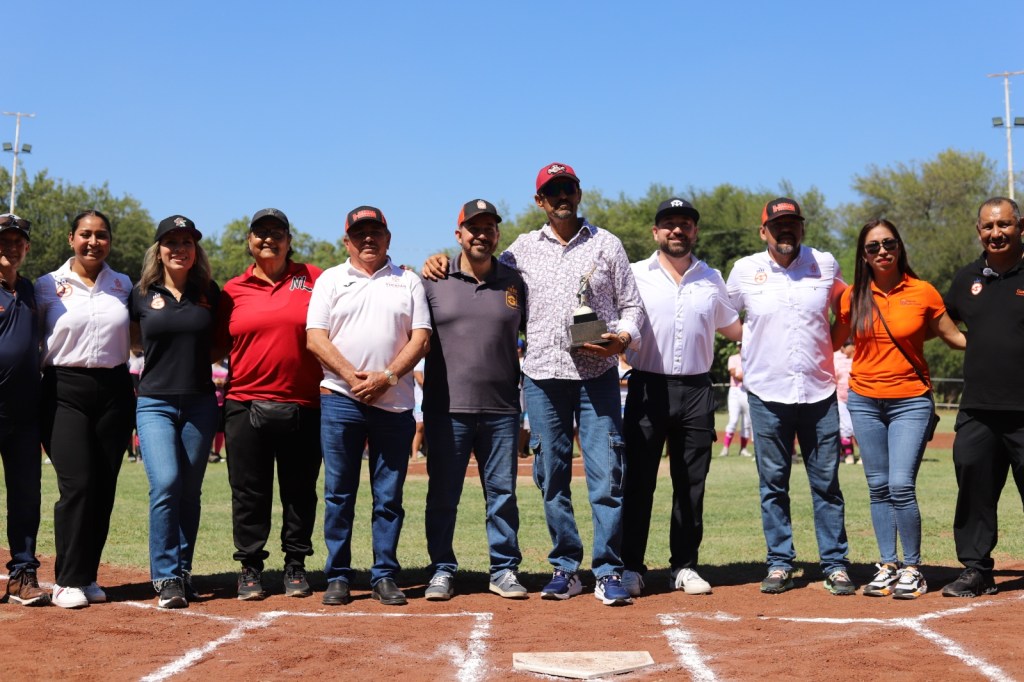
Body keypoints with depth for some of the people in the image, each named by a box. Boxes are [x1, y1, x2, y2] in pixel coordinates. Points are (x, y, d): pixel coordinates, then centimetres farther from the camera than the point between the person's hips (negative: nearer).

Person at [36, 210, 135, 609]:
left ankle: (87, 576, 13)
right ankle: (67, 581, -3)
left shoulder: (123, 286, 11)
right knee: (77, 484, -12)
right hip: (65, 390, -3)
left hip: (114, 390, 3)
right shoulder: (48, 286, 5)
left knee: (104, 487, 3)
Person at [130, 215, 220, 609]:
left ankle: (183, 572, 18)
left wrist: (199, 355, 3)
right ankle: (166, 579, -9)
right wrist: (167, 353, 3)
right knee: (165, 485, -16)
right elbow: (134, 339, 18)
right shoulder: (141, 295, 3)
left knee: (190, 492, 6)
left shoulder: (209, 294, 6)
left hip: (200, 403, 2)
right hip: (156, 403, -2)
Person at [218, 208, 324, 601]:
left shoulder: (312, 279, 7)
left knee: (300, 491, 8)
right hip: (245, 406, 1)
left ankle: (295, 566, 21)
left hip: (302, 408, 0)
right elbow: (217, 346, 11)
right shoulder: (233, 290, 9)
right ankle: (250, 567, 17)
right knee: (249, 492, 5)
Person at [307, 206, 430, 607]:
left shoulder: (408, 282, 12)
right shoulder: (330, 280, 10)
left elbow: (421, 338, 3)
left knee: (389, 495, 4)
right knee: (338, 493, 1)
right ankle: (338, 577, 8)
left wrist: (387, 377, -11)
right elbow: (315, 338, 0)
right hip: (340, 399, -1)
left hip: (394, 404, 1)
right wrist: (353, 377, -13)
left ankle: (385, 576, 12)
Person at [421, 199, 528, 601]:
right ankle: (442, 570, 15)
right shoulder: (434, 282, 5)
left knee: (502, 492, 7)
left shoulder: (515, 283, 9)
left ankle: (505, 570, 16)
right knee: (442, 495, 4)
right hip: (446, 410, -1)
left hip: (502, 409, 1)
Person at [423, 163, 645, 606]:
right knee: (551, 476, 5)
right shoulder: (524, 248, 12)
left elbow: (631, 304, 9)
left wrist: (623, 338, -11)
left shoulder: (606, 244, 9)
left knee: (606, 474, -6)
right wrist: (443, 263, 6)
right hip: (542, 376, 2)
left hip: (597, 375, -2)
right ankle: (565, 568, 15)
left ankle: (608, 572, 0)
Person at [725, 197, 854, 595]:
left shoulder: (825, 265, 4)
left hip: (819, 393, 0)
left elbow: (845, 310, 20)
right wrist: (756, 347, 10)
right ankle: (779, 564, 14)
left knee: (826, 483, 4)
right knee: (773, 484, 5)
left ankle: (835, 565, 11)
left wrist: (832, 347, 10)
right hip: (767, 395, 0)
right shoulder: (744, 271, 1)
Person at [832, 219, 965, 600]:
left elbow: (955, 337, 5)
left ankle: (912, 569, 3)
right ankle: (887, 566, 16)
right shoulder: (854, 296, 3)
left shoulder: (923, 293, -3)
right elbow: (833, 342, 14)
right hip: (864, 401, 3)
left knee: (901, 486, -12)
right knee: (878, 488, 6)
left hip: (911, 401, -3)